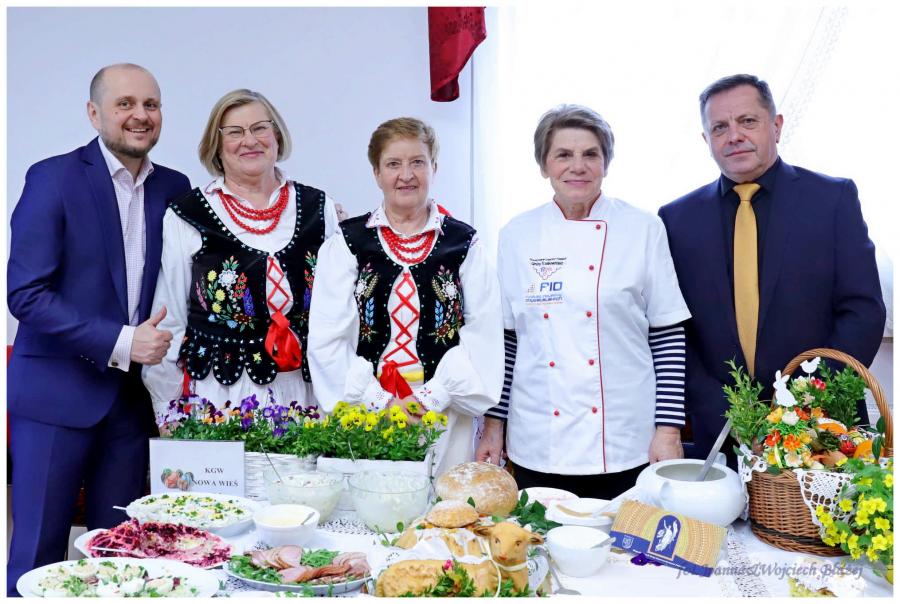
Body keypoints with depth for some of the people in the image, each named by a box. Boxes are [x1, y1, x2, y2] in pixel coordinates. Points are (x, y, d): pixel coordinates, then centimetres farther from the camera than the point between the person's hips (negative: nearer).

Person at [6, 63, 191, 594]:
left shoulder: (175, 188, 7)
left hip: (134, 396, 4)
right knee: (38, 556, 6)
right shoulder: (53, 178, -6)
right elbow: (26, 293, -12)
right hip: (57, 393, -3)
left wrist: (160, 342, -5)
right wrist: (119, 343, -18)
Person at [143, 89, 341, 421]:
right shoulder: (186, 216, 2)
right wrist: (170, 414, 0)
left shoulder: (319, 209, 7)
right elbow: (169, 323, 3)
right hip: (218, 394, -1)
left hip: (307, 392, 2)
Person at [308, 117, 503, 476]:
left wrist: (432, 396, -10)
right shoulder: (346, 244, 5)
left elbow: (483, 334, -1)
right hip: (363, 417, 0)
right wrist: (378, 401, -9)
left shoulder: (464, 244, 6)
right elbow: (327, 338, -1)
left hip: (443, 416, 0)